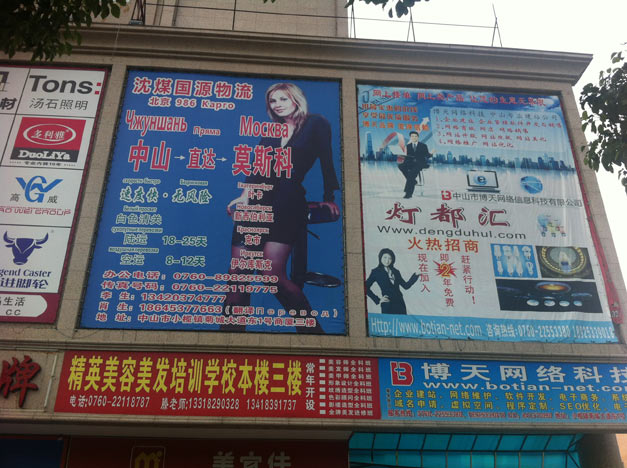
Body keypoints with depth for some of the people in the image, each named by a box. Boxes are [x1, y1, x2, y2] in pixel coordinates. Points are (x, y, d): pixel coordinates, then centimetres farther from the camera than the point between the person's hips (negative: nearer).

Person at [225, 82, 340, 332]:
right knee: (236, 273, -2)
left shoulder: (315, 124, 8)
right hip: (256, 202, 6)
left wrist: (329, 197, -1)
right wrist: (245, 195, 0)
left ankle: (312, 330, -9)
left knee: (273, 273, -19)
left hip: (288, 201, -6)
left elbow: (326, 161, 4)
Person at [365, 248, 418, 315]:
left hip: (400, 303, 4)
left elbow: (406, 286, 11)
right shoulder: (376, 272, 1)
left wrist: (416, 275, 2)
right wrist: (378, 299, -4)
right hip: (387, 305, -4)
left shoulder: (396, 272, 13)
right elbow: (366, 287, -2)